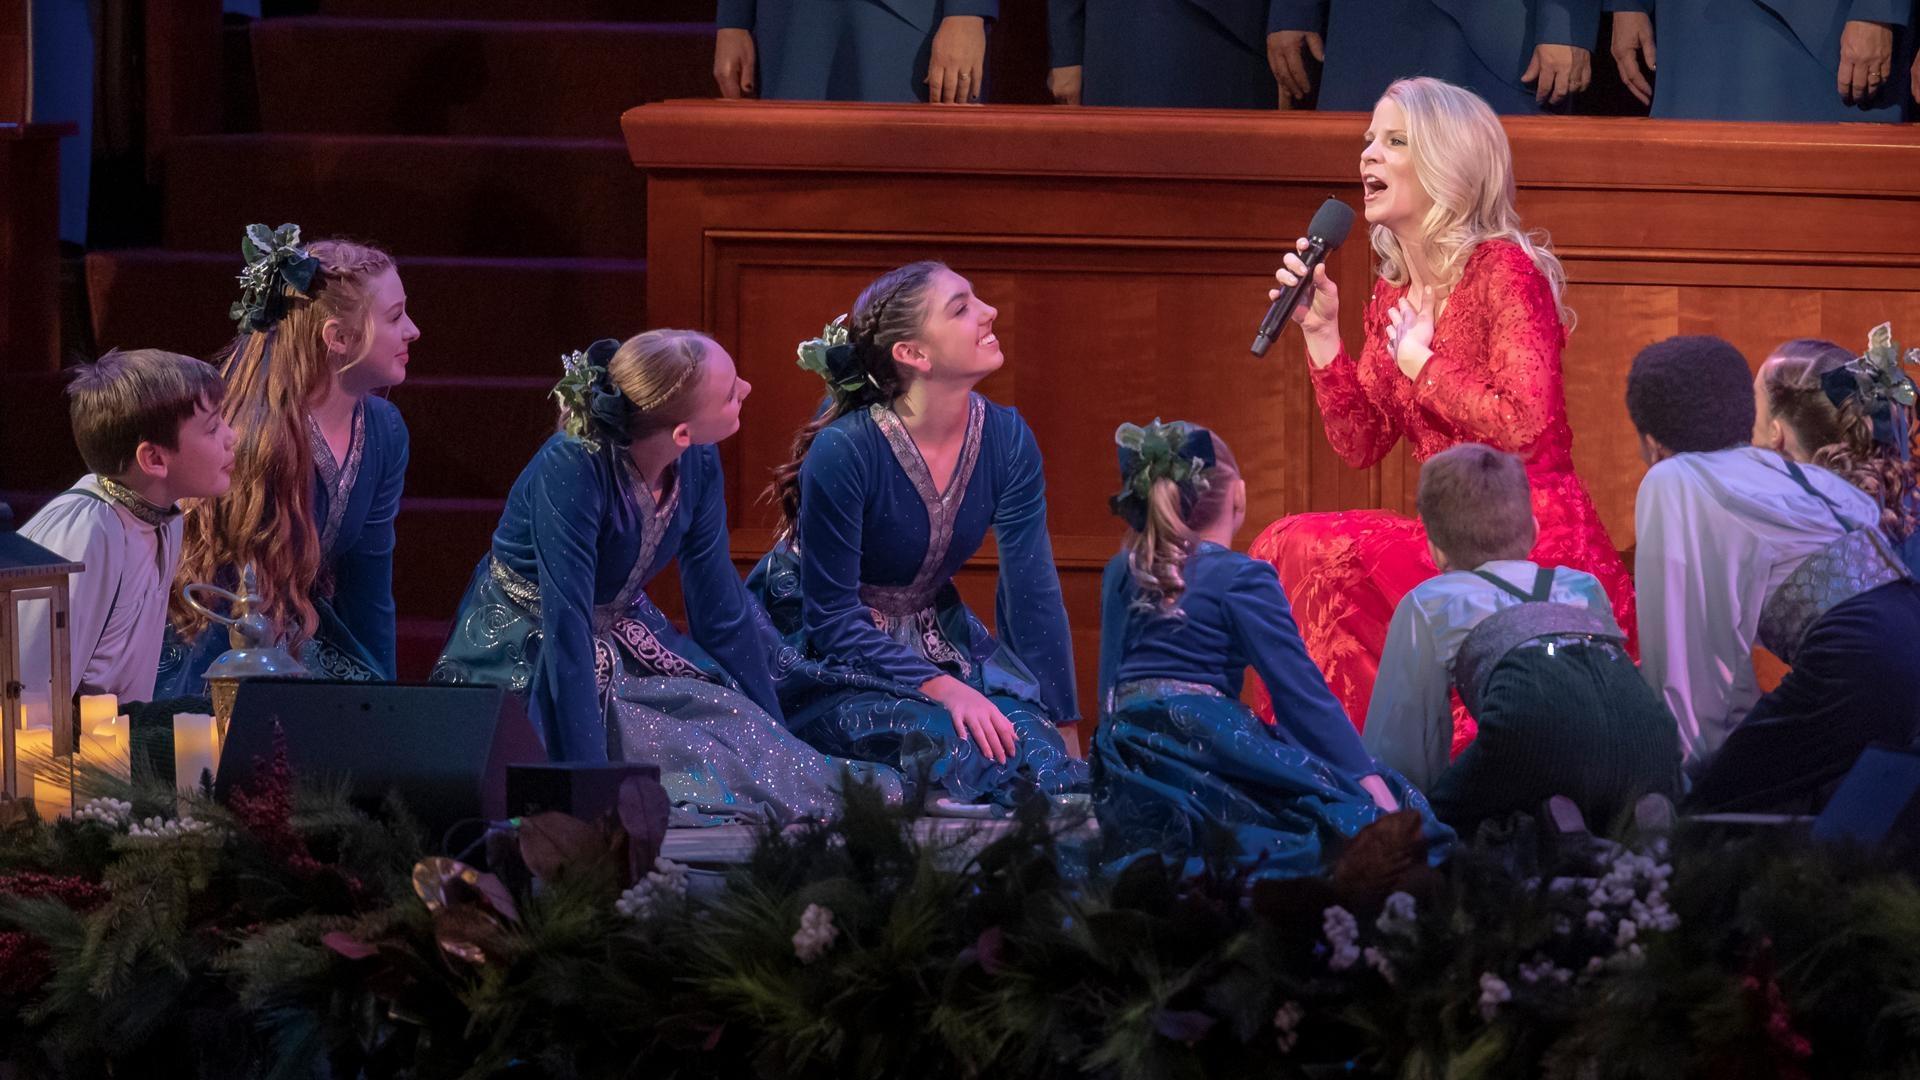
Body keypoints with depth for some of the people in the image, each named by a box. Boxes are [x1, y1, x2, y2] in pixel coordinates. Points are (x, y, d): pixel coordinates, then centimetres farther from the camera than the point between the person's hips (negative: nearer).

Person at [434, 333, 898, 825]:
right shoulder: (572, 469, -30)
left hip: (625, 644, 6)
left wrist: (773, 739, 1)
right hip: (525, 660, -6)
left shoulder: (697, 464, -9)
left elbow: (721, 606, 1)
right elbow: (566, 624, -32)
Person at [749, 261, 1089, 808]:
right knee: (942, 739, -29)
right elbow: (831, 618, -22)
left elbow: (1033, 591, -7)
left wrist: (1061, 729, -12)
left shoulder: (1007, 441, -10)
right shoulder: (843, 452, -26)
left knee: (1032, 739, -19)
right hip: (816, 650, -5)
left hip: (932, 638, 5)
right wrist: (943, 689, -33)